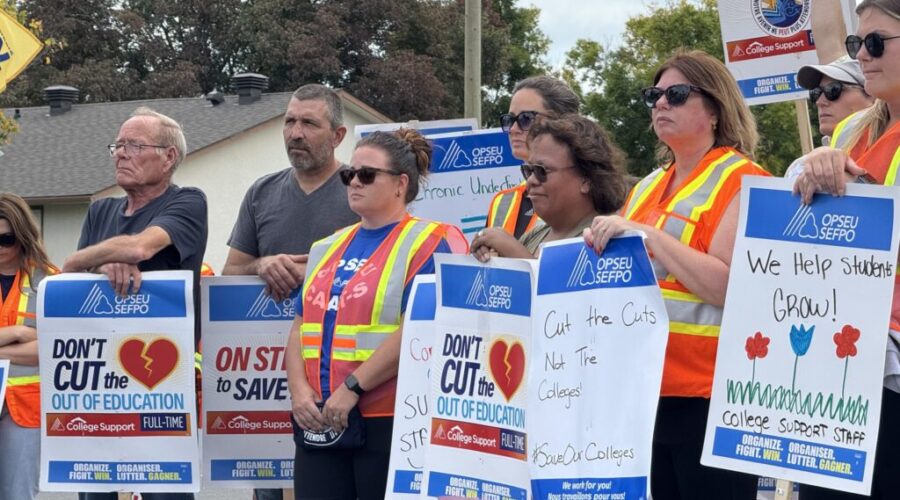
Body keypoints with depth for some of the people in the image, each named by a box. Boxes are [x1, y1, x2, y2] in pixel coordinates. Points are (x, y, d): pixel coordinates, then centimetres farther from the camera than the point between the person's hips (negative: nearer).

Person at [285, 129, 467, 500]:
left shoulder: (429, 243, -5)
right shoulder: (328, 248, 19)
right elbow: (301, 328, 16)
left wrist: (353, 388, -18)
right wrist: (299, 390, -1)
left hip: (389, 423, -7)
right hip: (319, 423, 7)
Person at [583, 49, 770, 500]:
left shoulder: (740, 181, -6)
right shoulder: (648, 187, 15)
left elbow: (727, 287, -18)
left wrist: (645, 233, -20)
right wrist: (602, 244, 4)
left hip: (709, 393, -7)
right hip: (646, 388, 7)